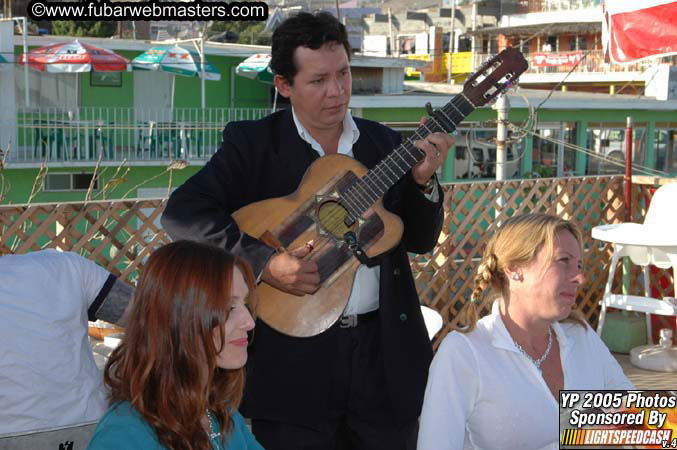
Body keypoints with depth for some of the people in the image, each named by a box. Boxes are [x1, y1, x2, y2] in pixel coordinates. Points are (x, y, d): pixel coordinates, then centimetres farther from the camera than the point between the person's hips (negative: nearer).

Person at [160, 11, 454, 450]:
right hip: (292, 353, -3)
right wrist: (264, 263, -23)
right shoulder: (252, 142, -3)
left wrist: (424, 180, -9)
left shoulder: (384, 142, 9)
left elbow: (420, 240, 10)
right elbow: (181, 213, -14)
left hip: (384, 350, 4)